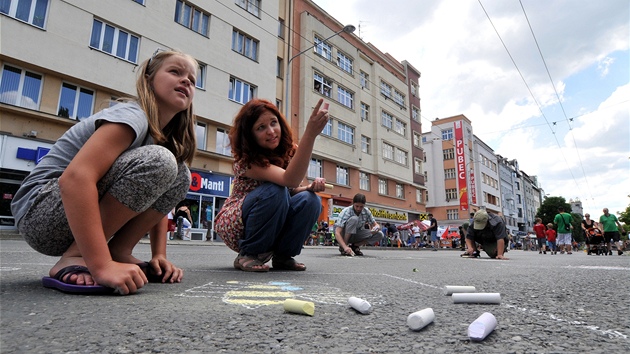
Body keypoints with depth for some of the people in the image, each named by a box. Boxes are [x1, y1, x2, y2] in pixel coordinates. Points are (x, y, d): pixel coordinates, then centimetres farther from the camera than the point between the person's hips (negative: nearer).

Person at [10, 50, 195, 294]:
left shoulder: (165, 136, 8)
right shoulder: (133, 116, -19)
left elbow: (157, 195, 11)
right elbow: (75, 177, -32)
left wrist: (159, 255, -2)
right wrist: (102, 265, -38)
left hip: (87, 216, 8)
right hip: (41, 212, -8)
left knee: (180, 174, -3)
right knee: (158, 161, -28)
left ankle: (119, 252, -5)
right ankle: (74, 258, -19)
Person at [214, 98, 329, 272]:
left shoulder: (290, 152, -5)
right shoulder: (248, 161, -26)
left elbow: (292, 188, 4)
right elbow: (289, 180, -43)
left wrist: (311, 186, -19)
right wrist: (310, 133, -55)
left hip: (271, 230, 6)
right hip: (235, 226, -6)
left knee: (310, 200, -21)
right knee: (275, 191, -33)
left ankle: (283, 255, -3)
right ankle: (248, 254, -15)